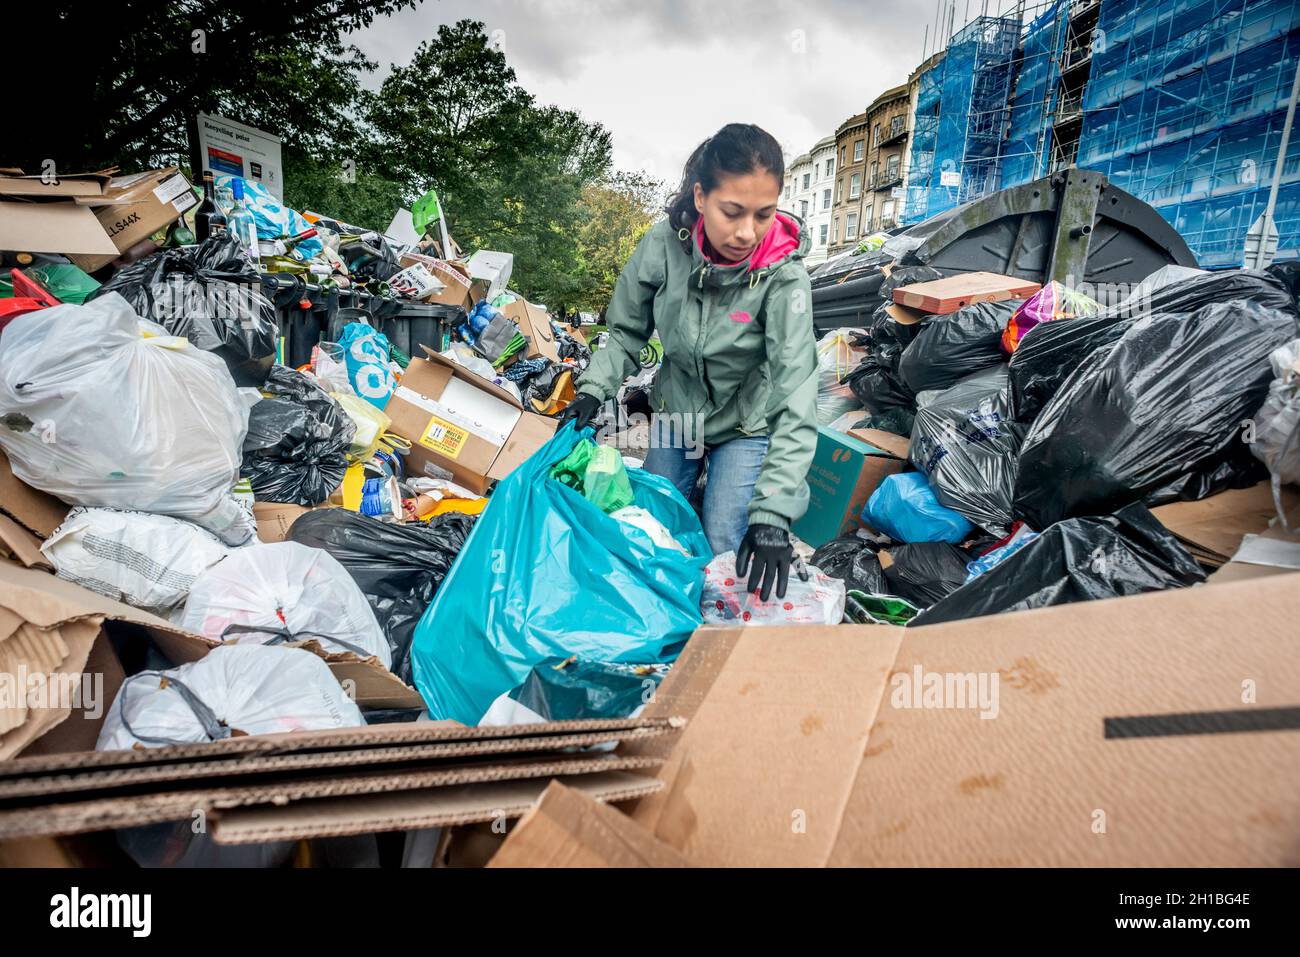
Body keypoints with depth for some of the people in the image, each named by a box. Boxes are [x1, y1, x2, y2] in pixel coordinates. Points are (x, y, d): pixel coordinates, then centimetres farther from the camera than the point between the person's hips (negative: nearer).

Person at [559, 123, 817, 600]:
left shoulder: (783, 275, -29)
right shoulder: (665, 243, -21)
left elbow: (796, 402, -34)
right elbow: (626, 331, -4)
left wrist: (772, 514, -42)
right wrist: (593, 389, -21)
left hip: (745, 427, -3)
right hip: (675, 412, 3)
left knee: (726, 554, -6)